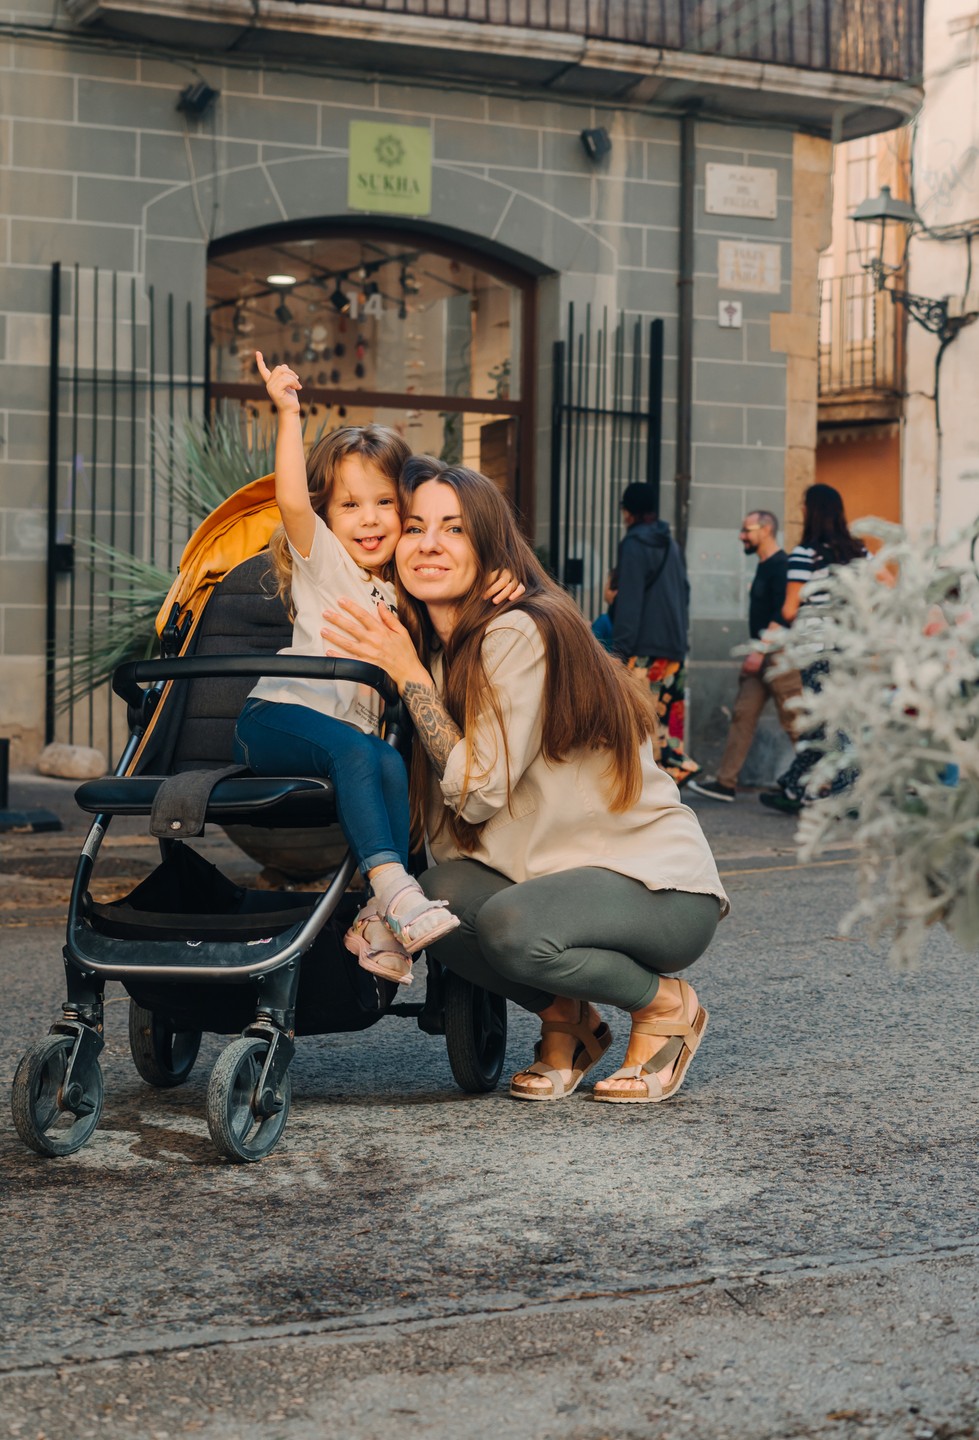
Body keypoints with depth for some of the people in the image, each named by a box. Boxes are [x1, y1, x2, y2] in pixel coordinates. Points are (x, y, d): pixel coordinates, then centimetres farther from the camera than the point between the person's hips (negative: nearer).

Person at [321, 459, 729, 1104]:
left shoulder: (520, 633, -19)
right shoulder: (436, 646, 6)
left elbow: (479, 791, -20)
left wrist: (408, 673, -18)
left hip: (662, 885, -6)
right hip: (561, 874, 6)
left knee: (511, 924, -33)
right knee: (441, 893, -23)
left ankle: (666, 1005, -3)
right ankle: (566, 1019, 3)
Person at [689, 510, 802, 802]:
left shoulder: (781, 566, -13)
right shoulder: (764, 567, 16)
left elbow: (782, 615, -20)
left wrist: (760, 651, -22)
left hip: (779, 655, -10)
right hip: (761, 657, 10)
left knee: (794, 721, -5)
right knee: (743, 715, 6)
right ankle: (726, 782, 7)